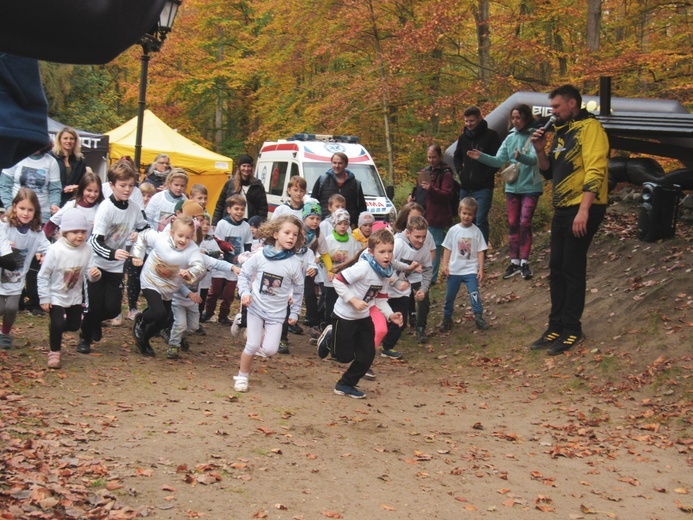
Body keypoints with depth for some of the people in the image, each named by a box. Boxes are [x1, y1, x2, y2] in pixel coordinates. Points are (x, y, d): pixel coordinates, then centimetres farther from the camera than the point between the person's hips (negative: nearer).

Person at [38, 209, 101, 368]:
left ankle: (55, 328, 46)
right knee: (58, 324, -16)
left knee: (74, 325, 14)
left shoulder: (86, 249, -13)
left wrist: (94, 274, -29)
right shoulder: (55, 250, -24)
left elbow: (87, 272, -4)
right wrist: (44, 298, -15)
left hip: (74, 296, 5)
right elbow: (43, 276, -16)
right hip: (56, 296, -5)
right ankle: (54, 352, 7)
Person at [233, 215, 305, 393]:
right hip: (256, 307, -1)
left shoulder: (295, 263, -9)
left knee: (270, 350, -8)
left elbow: (298, 289, 3)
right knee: (252, 346, -5)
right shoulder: (260, 255, -10)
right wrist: (245, 292, -14)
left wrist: (295, 312, 6)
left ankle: (262, 337, 27)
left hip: (276, 312, 1)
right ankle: (242, 376, 17)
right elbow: (244, 274, 2)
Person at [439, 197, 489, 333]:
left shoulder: (476, 231, -3)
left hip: (471, 270, -2)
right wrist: (444, 265, -3)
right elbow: (447, 249, 4)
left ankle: (478, 317, 0)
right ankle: (447, 319, 22)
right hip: (454, 270, 2)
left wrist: (481, 269, -5)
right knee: (449, 295, 9)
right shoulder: (453, 230, 0)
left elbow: (480, 251, -1)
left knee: (474, 293, -12)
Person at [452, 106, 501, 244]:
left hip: (483, 187, -6)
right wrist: (459, 171, 12)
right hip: (466, 187, 6)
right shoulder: (463, 137, 13)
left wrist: (486, 175, -13)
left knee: (481, 221, -13)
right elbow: (457, 156, 29)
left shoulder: (491, 135, -4)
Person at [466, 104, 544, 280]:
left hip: (530, 187, -5)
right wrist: (481, 156, -7)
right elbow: (499, 161, 6)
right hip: (512, 187, 5)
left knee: (524, 224, -7)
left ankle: (524, 262, 0)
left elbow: (534, 158, -24)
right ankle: (514, 262, 15)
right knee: (512, 224, 8)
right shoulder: (510, 138, 7)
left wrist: (521, 156, -43)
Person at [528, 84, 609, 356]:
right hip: (562, 209, 9)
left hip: (583, 209, -9)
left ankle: (572, 330, 4)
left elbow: (595, 171, -20)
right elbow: (549, 172, 21)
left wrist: (583, 210, -27)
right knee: (557, 268, 10)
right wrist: (540, 150, 3)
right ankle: (556, 326, 17)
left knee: (572, 269, -4)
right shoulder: (561, 133, 16)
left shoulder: (590, 128, -11)